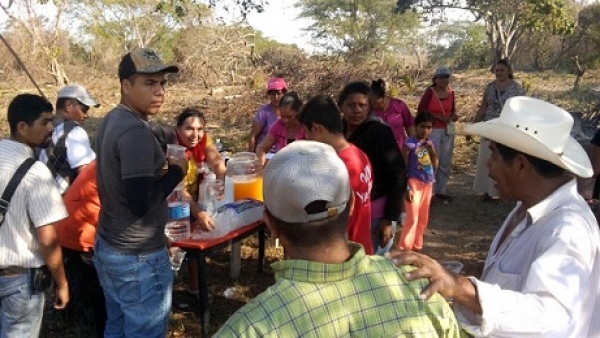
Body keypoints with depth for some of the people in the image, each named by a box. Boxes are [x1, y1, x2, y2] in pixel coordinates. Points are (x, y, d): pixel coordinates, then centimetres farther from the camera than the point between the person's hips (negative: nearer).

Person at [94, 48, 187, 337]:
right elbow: (141, 203, -28)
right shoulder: (135, 131, -23)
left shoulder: (111, 120, 6)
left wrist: (160, 167, 5)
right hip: (138, 257, -9)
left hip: (107, 246, 9)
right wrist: (176, 171, -15)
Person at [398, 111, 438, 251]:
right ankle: (404, 249, 1)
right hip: (414, 183, -7)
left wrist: (432, 150, -8)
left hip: (428, 184, 7)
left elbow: (435, 167, 7)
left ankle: (416, 246, 27)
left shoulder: (430, 143, 5)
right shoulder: (409, 144, -13)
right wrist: (407, 188, -15)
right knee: (412, 218, -8)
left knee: (423, 218, 14)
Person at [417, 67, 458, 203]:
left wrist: (454, 115, -6)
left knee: (446, 162, 12)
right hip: (432, 130, -6)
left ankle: (441, 190, 25)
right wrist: (438, 116, -19)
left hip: (448, 130, 6)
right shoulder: (430, 92, -11)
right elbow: (421, 110, -12)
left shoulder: (451, 92, 5)